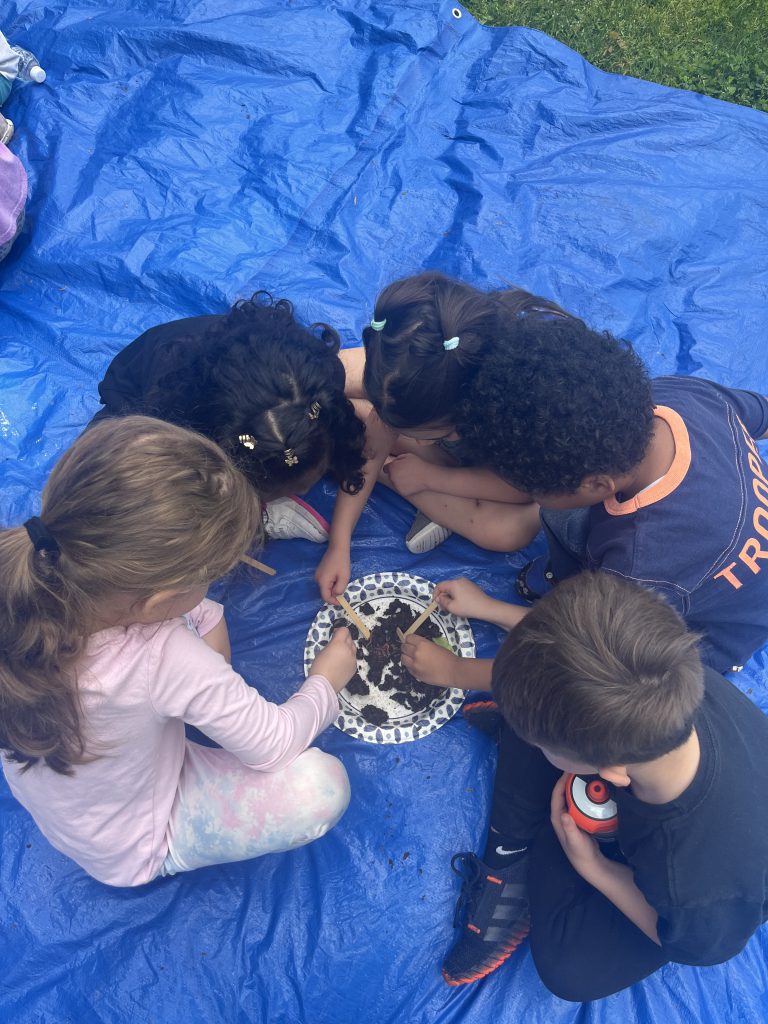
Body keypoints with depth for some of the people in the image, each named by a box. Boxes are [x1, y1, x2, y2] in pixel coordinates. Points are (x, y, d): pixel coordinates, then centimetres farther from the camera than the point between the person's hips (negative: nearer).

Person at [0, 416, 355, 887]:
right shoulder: (164, 659, -43)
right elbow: (274, 743, -24)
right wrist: (327, 681, -7)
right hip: (137, 850, -5)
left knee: (204, 615, 3)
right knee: (322, 784, -13)